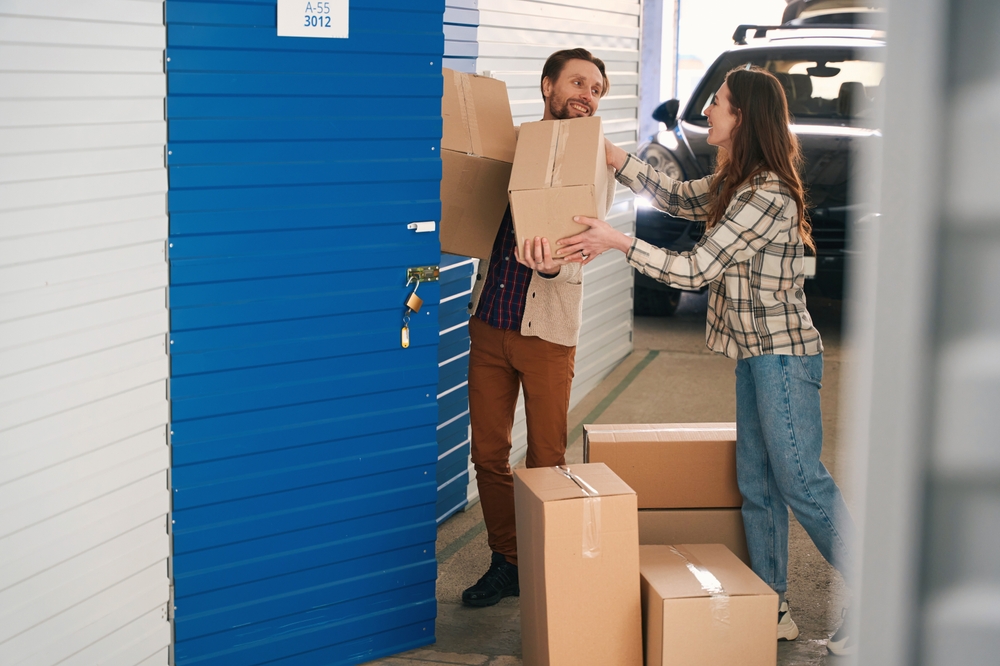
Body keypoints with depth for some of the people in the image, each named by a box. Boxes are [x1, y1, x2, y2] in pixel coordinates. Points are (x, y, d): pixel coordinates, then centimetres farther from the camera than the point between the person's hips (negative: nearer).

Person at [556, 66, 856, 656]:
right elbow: (678, 197, 22)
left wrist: (617, 242, -15)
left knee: (801, 482, -6)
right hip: (755, 353, 10)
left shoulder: (767, 196, -21)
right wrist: (608, 152, 18)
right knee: (757, 484, 11)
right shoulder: (737, 184, 11)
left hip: (782, 356, -10)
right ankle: (773, 611, 18)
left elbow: (694, 269, -21)